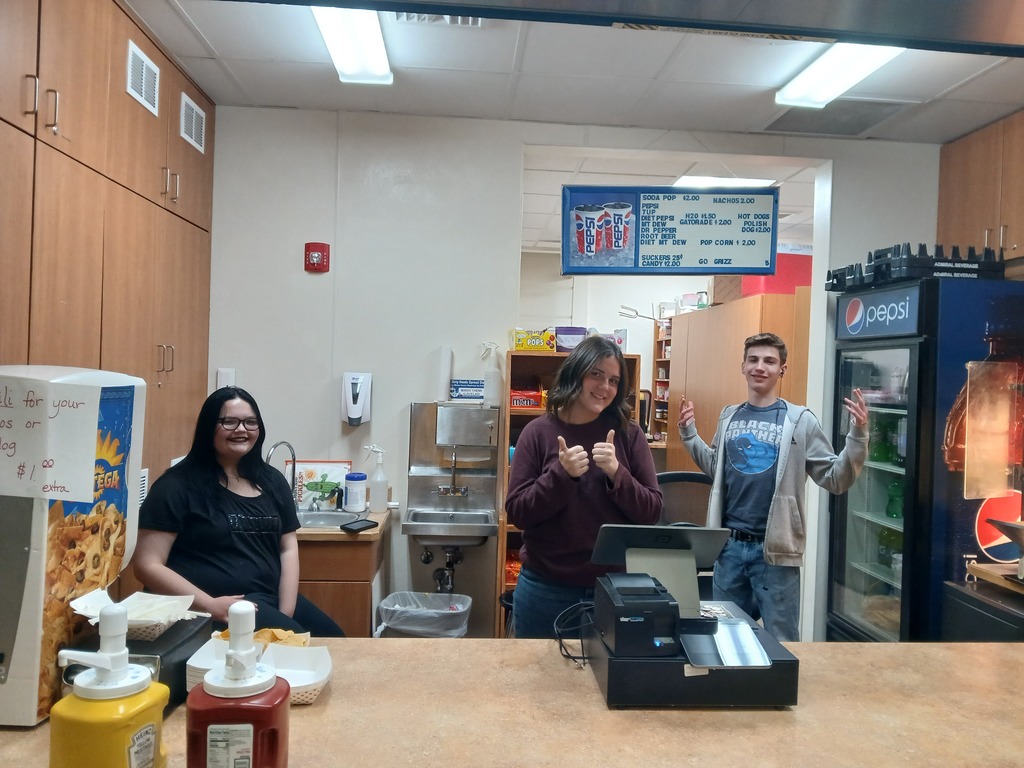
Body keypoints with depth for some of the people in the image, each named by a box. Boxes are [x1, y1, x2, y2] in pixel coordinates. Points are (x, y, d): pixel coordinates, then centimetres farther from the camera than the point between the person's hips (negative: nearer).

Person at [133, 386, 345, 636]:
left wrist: (285, 611, -4)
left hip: (272, 598, 6)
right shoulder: (178, 485, -4)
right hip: (221, 609, -6)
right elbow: (147, 565, -7)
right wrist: (210, 606, -18)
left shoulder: (272, 480, 12)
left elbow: (288, 547, 11)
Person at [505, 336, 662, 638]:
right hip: (546, 589, 0)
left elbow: (652, 512, -3)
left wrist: (616, 473, -19)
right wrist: (561, 474, -20)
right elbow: (517, 513, -7)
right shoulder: (539, 432, -4)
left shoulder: (629, 435, -1)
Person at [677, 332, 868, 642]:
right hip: (729, 545, 5)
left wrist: (857, 435, -19)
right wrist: (689, 433, 12)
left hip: (775, 550, -4)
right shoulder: (729, 416, 7)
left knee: (781, 643, 9)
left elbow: (836, 480, -7)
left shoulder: (799, 420, -8)